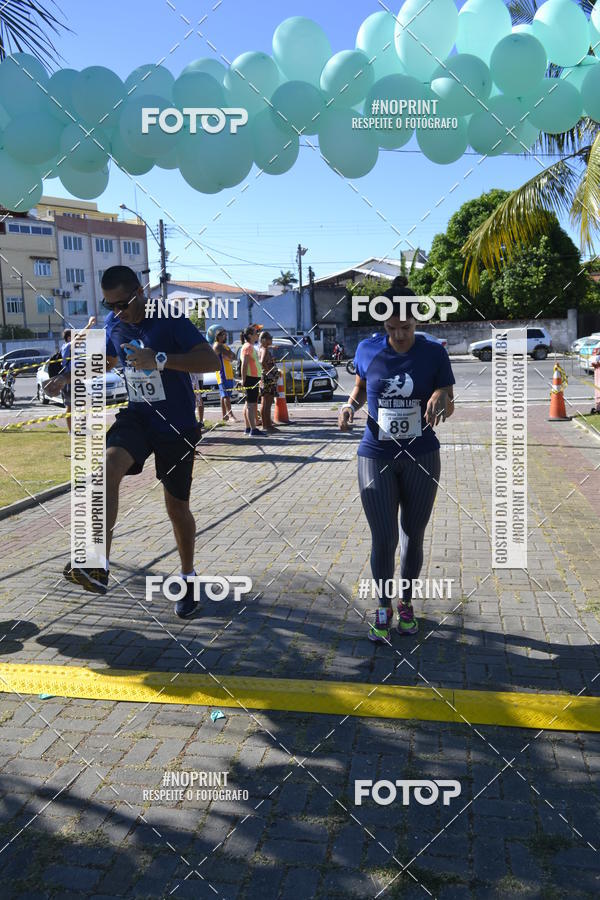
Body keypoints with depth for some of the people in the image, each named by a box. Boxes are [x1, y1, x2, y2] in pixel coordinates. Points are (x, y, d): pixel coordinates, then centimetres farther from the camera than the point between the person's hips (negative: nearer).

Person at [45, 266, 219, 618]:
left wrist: (159, 360, -36)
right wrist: (70, 377, 19)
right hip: (137, 416, 4)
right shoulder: (113, 323, 3)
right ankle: (98, 568, -33)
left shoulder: (170, 320, -16)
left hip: (177, 426, -3)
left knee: (177, 506, 6)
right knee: (109, 465, -29)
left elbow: (212, 360, -27)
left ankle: (188, 578, 30)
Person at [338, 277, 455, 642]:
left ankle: (406, 602, 35)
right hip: (377, 457, 0)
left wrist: (441, 400, -24)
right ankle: (384, 608, 21)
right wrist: (350, 405, -8)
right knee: (383, 540, -2)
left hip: (421, 458, 0)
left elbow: (449, 406, -1)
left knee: (413, 536, 13)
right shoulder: (367, 350, -4)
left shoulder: (434, 353, -7)